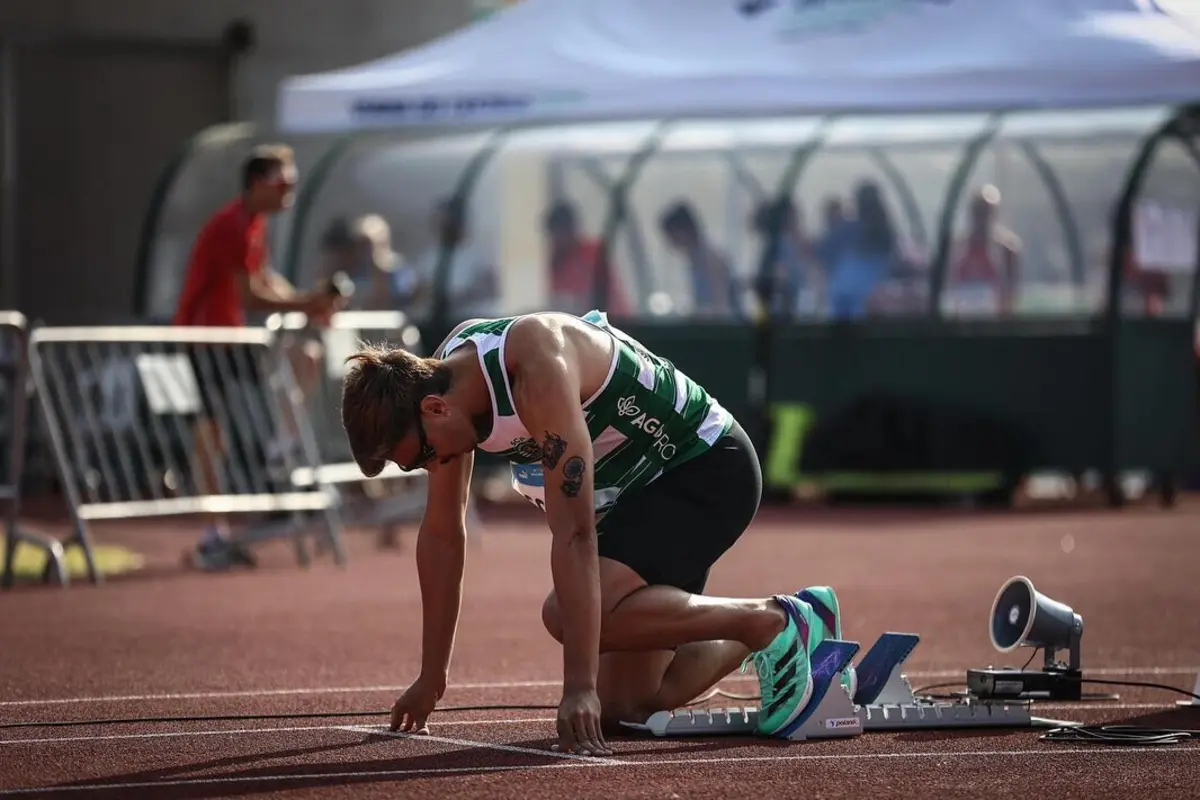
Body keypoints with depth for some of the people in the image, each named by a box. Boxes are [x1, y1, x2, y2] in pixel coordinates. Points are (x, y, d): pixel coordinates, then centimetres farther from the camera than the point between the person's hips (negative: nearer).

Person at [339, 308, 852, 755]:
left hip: (706, 464, -9)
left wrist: (580, 685, -39)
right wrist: (431, 677, 7)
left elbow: (573, 534, -36)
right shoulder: (442, 376, -6)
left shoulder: (536, 371, -32)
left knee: (570, 614, -30)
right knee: (626, 708, 1)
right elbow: (441, 533, 4)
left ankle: (773, 622, -15)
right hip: (641, 489, 9)